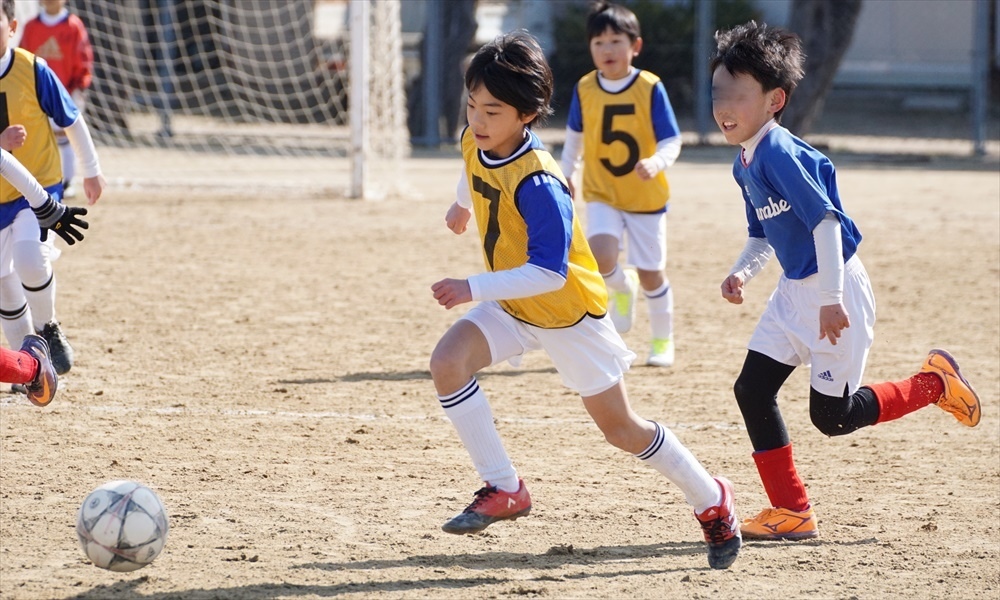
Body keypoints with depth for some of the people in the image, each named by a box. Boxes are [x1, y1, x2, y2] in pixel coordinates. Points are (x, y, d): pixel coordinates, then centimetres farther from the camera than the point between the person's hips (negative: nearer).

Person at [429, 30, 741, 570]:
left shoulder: (538, 185, -35)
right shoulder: (475, 141, -11)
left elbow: (548, 273, -38)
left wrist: (474, 289, -45)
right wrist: (462, 204, 35)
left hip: (569, 310, -7)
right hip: (511, 307, 7)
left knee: (620, 428, 5)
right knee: (448, 362, -19)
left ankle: (710, 500, 28)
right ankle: (503, 491, -11)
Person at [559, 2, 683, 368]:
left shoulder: (650, 88, -13)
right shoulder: (584, 89, -4)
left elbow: (671, 142, -14)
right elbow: (575, 135, 14)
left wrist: (655, 164, -33)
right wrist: (566, 174, 14)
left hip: (646, 197, -1)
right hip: (602, 196, 1)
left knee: (650, 273, 7)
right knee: (601, 258, -23)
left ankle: (663, 341, 28)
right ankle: (622, 288, 12)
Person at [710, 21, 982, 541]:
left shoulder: (780, 155, -22)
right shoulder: (745, 164, 8)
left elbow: (825, 220, -26)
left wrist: (832, 300, -28)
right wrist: (742, 272, -1)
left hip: (836, 289, -9)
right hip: (794, 291, 9)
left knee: (831, 415, -3)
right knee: (752, 389, 0)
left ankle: (933, 383, 18)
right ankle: (792, 512, 7)